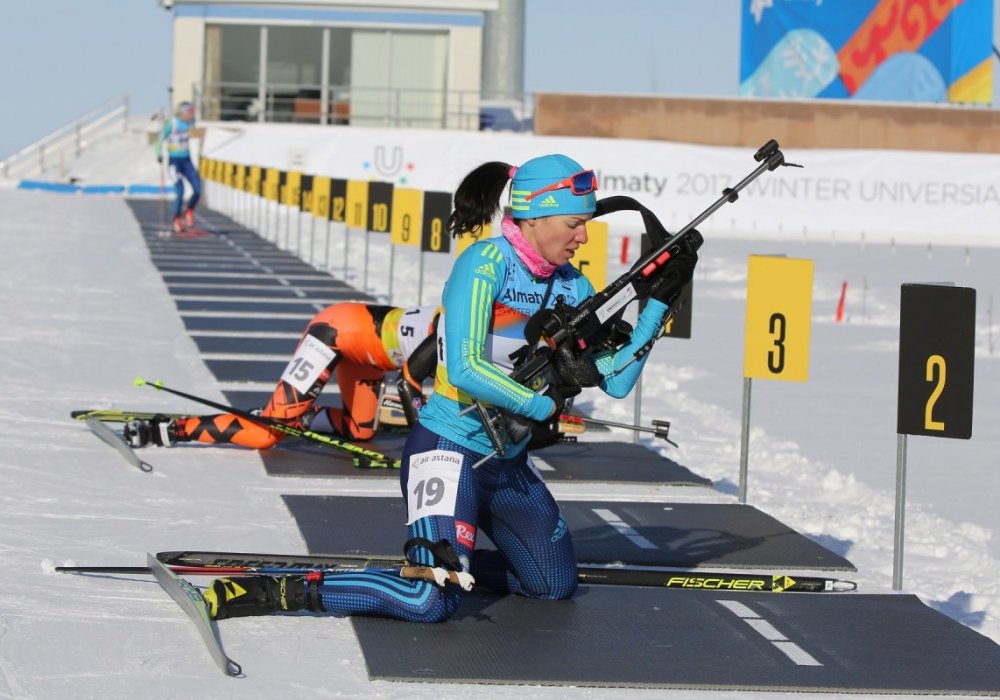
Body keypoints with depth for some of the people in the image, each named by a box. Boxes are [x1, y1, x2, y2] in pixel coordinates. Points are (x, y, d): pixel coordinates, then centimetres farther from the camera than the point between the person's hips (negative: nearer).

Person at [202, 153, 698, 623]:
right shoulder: (486, 263, -18)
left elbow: (616, 380, 2)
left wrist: (658, 304, -6)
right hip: (449, 450, -8)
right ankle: (281, 591, -14)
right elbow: (464, 369, -27)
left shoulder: (572, 288, 3)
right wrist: (545, 406, -19)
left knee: (557, 586, 14)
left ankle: (443, 560, 26)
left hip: (508, 463, 8)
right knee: (432, 603, -22)